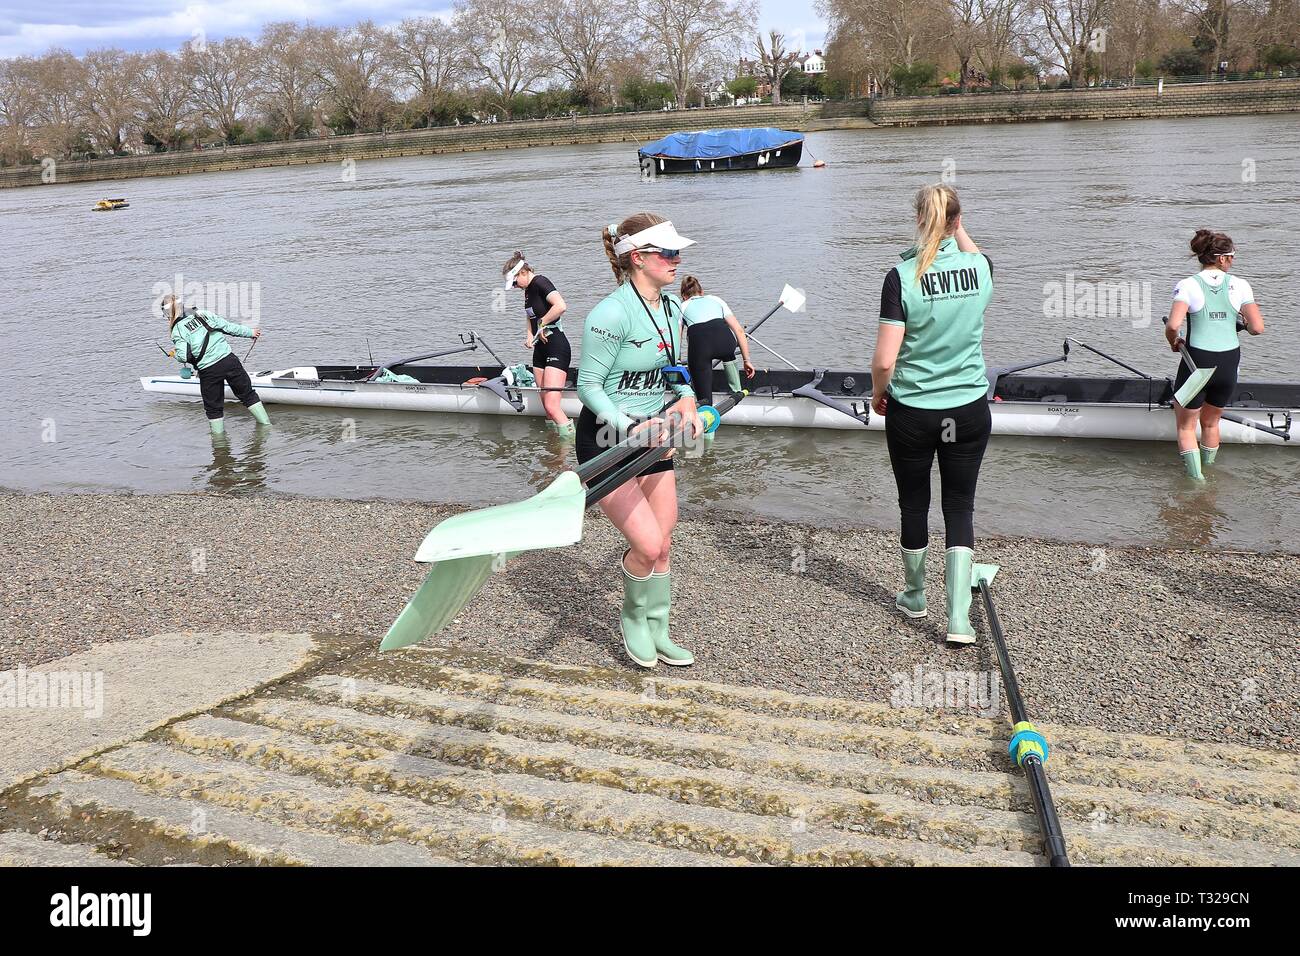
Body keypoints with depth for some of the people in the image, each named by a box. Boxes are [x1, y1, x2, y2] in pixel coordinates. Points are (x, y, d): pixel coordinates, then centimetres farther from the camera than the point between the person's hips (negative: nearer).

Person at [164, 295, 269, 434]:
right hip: (229, 359, 3)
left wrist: (174, 353, 10)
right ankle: (266, 423, 21)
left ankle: (219, 436, 22)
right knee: (247, 393, 18)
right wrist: (250, 332, 21)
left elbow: (184, 356, -12)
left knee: (213, 407, 15)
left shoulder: (177, 331, -5)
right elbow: (229, 327, 9)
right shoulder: (204, 314, 6)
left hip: (208, 371, -3)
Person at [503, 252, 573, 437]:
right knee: (546, 405, 8)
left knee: (552, 405, -18)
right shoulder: (528, 290, 14)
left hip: (556, 347, -10)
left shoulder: (540, 282, -14)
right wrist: (529, 335, 12)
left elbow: (560, 306, -32)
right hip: (540, 349, 10)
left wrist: (542, 323, -16)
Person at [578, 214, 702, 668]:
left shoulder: (672, 306, 3)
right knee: (647, 546, -12)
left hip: (652, 435, 8)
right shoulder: (612, 313, -22)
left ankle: (657, 634, 30)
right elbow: (588, 385, -18)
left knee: (664, 545, 11)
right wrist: (629, 429, -27)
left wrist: (685, 401, -3)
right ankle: (633, 617, 19)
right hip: (605, 441, -8)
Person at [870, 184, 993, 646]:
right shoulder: (980, 268, -4)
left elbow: (885, 359, -15)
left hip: (911, 413, -2)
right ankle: (959, 618, 3)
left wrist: (878, 393, 3)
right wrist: (958, 228, 32)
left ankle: (914, 597, 34)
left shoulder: (903, 276, -15)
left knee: (913, 505, 14)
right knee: (960, 508, 9)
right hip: (969, 410, 2)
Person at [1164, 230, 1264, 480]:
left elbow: (1173, 325, -21)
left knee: (1186, 425, 14)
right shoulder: (1239, 285, -1)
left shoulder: (1188, 285, -8)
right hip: (1229, 365, 3)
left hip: (1196, 361, -3)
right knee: (1211, 423, 25)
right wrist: (1241, 323, 17)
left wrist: (1173, 342, 0)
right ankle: (1208, 467, 41)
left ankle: (1195, 477, 8)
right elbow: (1257, 328, -5)